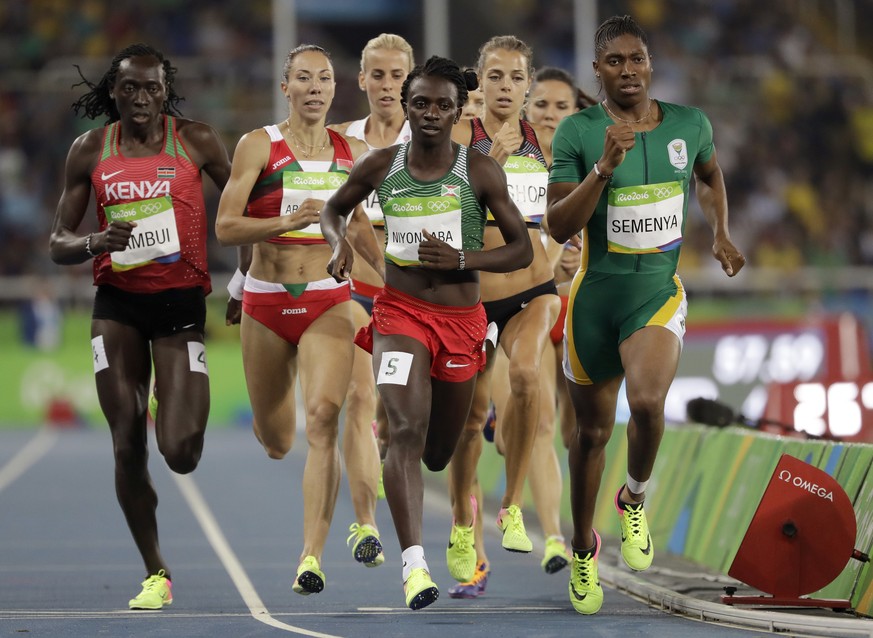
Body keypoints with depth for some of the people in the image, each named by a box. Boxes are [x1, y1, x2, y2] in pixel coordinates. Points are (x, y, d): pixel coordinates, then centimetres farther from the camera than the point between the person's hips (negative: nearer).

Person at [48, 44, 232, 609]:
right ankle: (156, 573, 13)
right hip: (117, 304, 2)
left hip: (180, 302, -2)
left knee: (180, 454, -12)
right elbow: (58, 244, 7)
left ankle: (192, 420, 28)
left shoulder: (196, 140, -2)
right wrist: (94, 242, -15)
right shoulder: (90, 151, 4)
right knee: (128, 448, -2)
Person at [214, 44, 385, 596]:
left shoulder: (353, 153, 6)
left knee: (324, 415, -22)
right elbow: (225, 227, -11)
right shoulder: (259, 146, -4)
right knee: (277, 444, 9)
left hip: (328, 303, 0)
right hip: (266, 302, 0)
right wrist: (287, 221, -25)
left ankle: (312, 556, -22)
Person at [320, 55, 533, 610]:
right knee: (407, 430, -23)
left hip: (461, 319, 1)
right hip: (400, 311, -1)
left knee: (440, 455, 13)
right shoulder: (381, 167, -1)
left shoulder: (480, 172, -6)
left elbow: (522, 250, -3)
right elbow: (333, 209, 16)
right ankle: (415, 564, -28)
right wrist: (340, 242, -6)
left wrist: (460, 258, -19)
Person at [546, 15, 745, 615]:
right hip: (596, 296, 0)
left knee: (647, 402, -27)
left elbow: (711, 174, 23)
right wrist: (604, 169, -25)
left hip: (660, 293, 0)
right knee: (593, 431, 12)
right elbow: (558, 227, -14)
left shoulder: (689, 125, -1)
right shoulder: (578, 132, -9)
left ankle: (634, 500, 3)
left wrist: (721, 233, 10)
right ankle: (584, 548, 34)